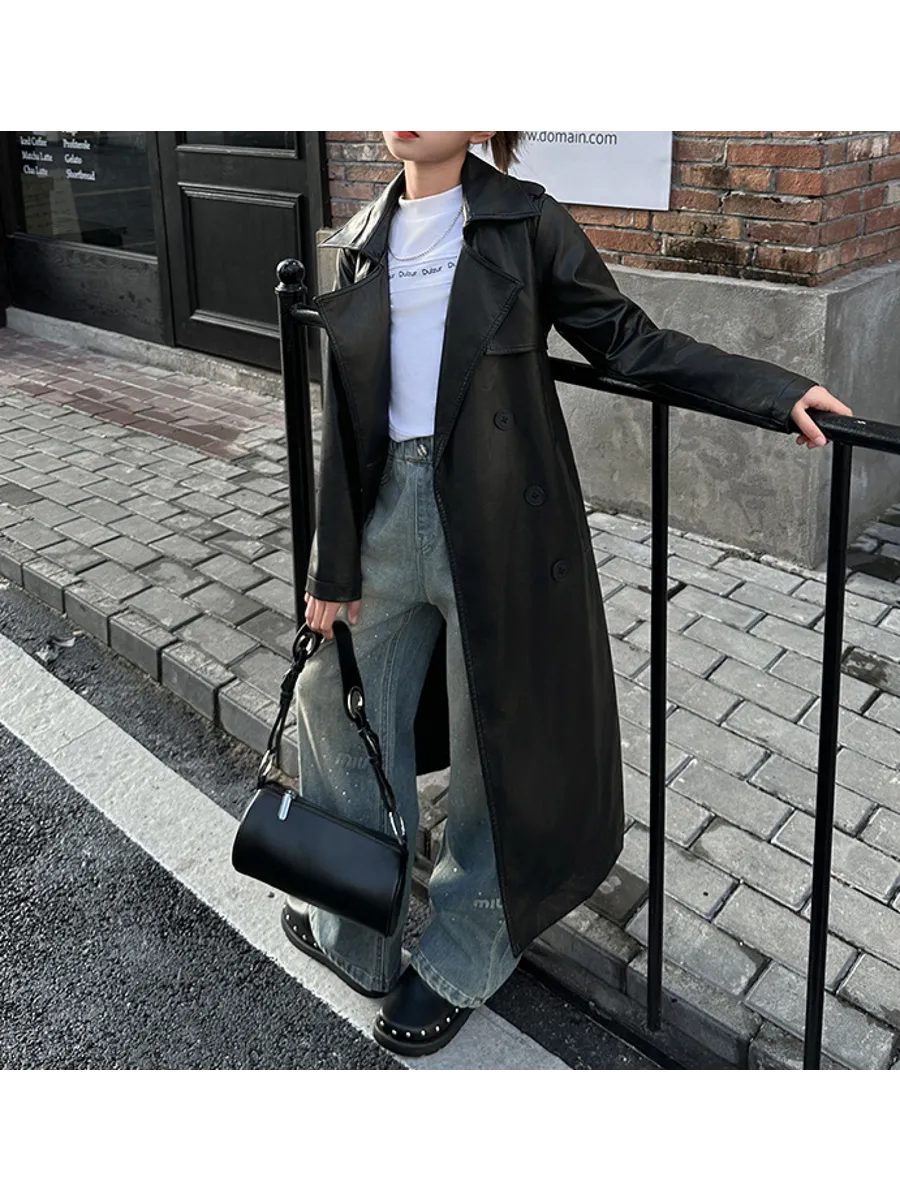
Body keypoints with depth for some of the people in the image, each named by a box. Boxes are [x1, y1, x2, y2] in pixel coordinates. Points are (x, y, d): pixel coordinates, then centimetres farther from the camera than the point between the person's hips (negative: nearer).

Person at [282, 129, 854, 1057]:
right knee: (339, 705, 13)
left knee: (497, 740, 8)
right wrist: (332, 564, 5)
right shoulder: (357, 245, 8)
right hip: (389, 504, 5)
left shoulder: (526, 223, -3)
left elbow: (625, 340, -1)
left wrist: (776, 392, -11)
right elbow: (344, 417, 7)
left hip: (497, 517, -4)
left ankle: (457, 962, 32)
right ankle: (354, 936, 37)